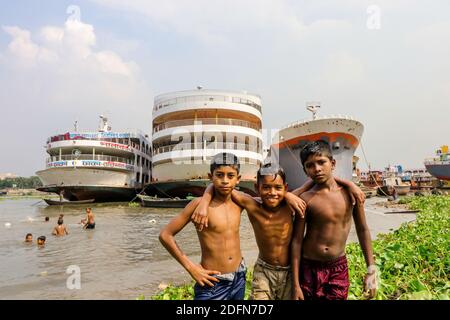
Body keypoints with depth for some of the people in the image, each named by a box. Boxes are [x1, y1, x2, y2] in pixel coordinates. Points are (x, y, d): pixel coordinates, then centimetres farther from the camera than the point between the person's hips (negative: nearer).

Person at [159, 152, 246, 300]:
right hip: (213, 283, -5)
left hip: (239, 278, 5)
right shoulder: (199, 204, -16)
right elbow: (165, 235, -12)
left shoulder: (239, 203, -3)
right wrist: (190, 267, -12)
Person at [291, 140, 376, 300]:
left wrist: (371, 270, 5)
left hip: (339, 268, 2)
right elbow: (297, 241, -9)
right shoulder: (306, 199, -13)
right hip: (309, 268, -2)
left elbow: (362, 230, 6)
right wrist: (295, 285, -9)